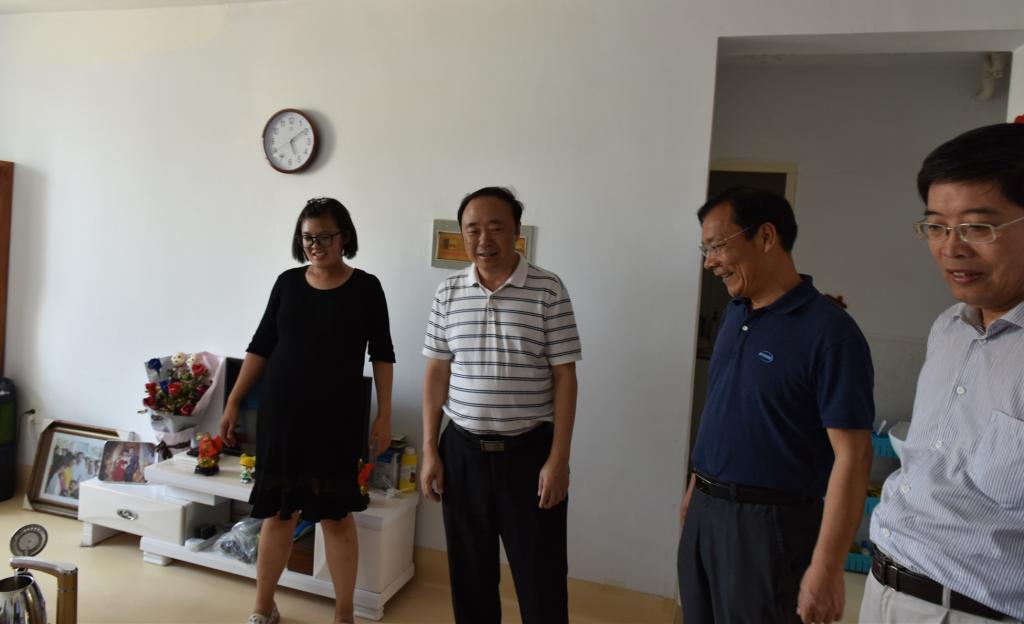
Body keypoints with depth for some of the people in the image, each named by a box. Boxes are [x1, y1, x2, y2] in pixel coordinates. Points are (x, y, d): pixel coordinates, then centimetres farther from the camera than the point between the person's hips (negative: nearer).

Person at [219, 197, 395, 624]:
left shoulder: (365, 287, -3)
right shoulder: (287, 282, 4)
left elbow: (382, 354, -1)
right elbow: (260, 346, 8)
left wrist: (384, 415, -6)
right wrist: (233, 401, 6)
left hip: (337, 418, -2)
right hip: (281, 413, 3)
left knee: (337, 514, 3)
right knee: (278, 511, 11)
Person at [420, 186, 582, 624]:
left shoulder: (548, 290, -7)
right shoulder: (448, 293, 2)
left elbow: (564, 378, -6)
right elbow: (436, 374, 7)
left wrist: (558, 459, -10)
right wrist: (429, 451, 3)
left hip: (530, 451, -3)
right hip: (463, 450, 3)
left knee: (541, 578, 8)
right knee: (469, 573, 16)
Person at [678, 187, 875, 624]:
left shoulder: (828, 331, -17)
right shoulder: (732, 314, 6)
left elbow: (851, 457, -18)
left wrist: (825, 568, -19)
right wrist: (696, 488, 16)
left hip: (767, 521, -7)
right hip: (705, 510, 7)